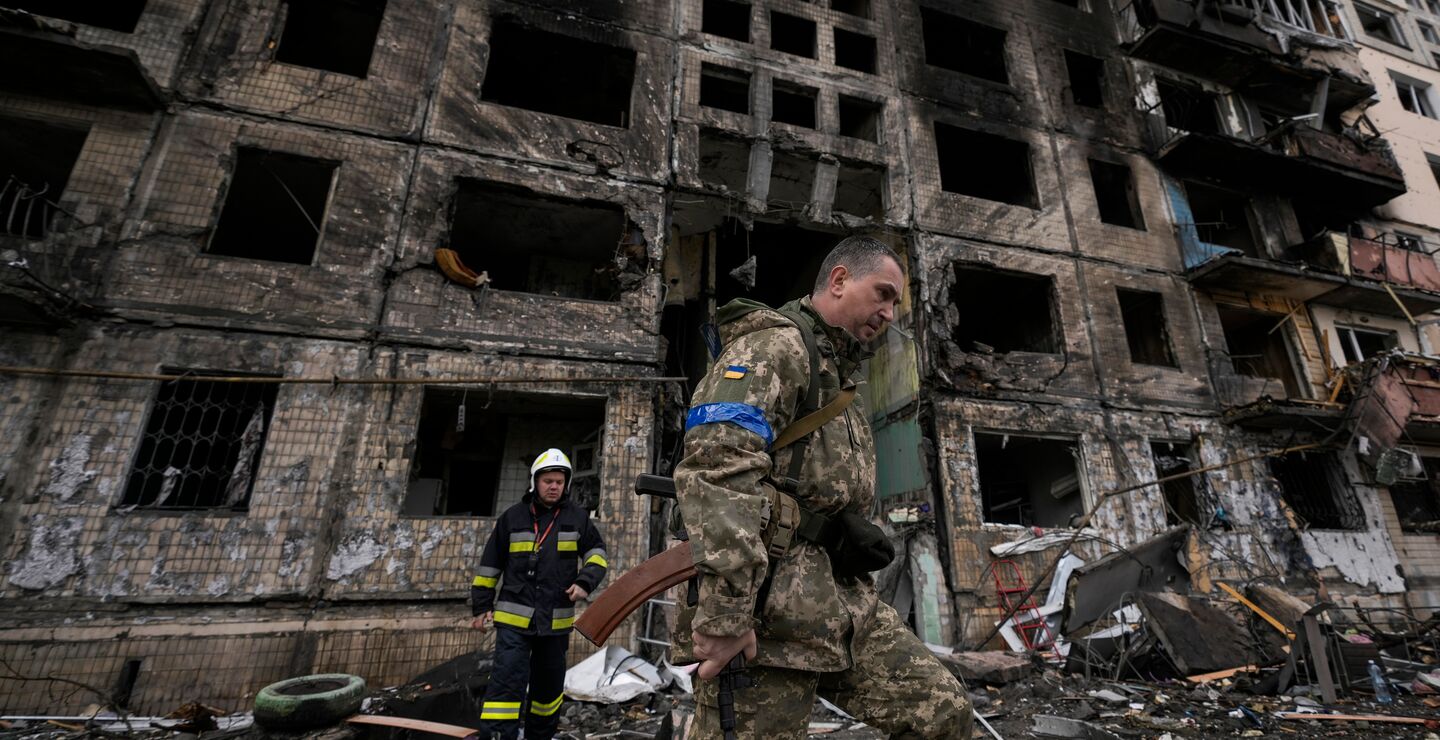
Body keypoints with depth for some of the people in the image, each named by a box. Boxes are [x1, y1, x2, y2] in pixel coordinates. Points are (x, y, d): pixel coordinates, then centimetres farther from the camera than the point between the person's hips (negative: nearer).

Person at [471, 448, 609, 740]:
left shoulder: (578, 517, 0)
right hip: (514, 617, -2)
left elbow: (597, 554, 4)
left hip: (556, 620, 2)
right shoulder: (513, 517, 0)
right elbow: (490, 565, 7)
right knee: (507, 683, -11)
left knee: (549, 684, 18)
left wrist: (585, 582, -14)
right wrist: (481, 606, 8)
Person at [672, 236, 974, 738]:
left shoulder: (840, 373, 23)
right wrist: (723, 613, -27)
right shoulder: (774, 344, -9)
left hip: (846, 601, 9)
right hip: (768, 608, -9)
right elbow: (718, 467, -24)